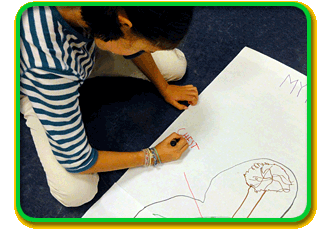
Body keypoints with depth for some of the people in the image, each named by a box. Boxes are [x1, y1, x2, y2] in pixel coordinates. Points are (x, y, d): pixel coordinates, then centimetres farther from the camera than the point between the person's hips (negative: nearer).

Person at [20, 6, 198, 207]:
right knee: (75, 193, -18)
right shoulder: (48, 59, -47)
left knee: (176, 66, 0)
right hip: (37, 88, -4)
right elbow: (75, 160, -34)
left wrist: (163, 87, 3)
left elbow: (132, 38, -5)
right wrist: (153, 157, -24)